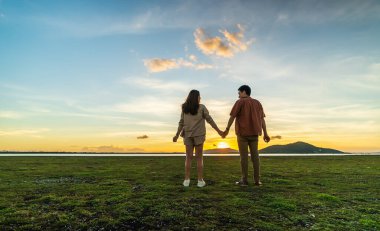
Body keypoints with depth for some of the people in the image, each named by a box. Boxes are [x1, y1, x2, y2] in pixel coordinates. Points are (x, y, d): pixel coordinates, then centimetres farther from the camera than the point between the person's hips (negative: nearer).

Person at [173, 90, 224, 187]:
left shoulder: (185, 108, 5)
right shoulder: (202, 107, -3)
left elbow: (181, 122, 3)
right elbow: (209, 120, -4)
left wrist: (177, 135, 9)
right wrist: (218, 130, 1)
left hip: (188, 135, 3)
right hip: (198, 135, -2)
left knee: (188, 157, 7)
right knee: (199, 157, 4)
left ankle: (186, 180, 3)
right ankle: (200, 181, 5)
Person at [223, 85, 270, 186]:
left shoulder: (240, 102, -5)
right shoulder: (257, 103, 11)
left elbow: (232, 116, -10)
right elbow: (262, 119, 7)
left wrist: (227, 129, -3)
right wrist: (265, 134, 7)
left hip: (242, 133, -4)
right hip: (254, 133, 5)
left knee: (243, 156, -1)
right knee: (255, 155, 6)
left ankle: (244, 180, 1)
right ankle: (257, 180, 6)